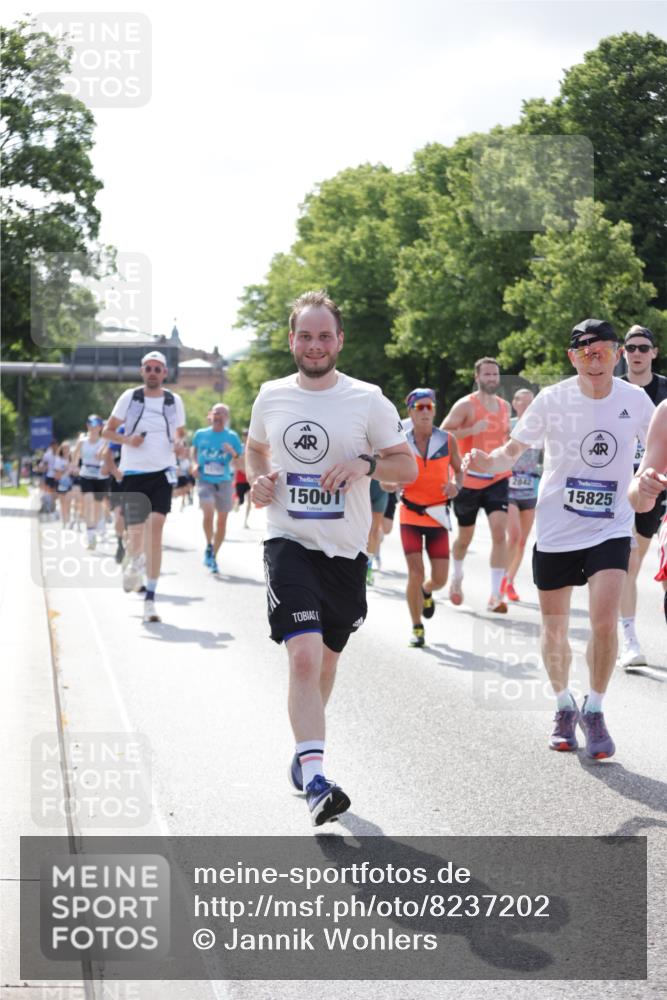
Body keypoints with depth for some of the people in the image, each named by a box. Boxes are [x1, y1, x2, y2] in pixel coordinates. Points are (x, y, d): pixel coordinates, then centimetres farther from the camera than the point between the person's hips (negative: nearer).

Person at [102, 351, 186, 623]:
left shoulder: (174, 401, 8)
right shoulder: (129, 397, 3)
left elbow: (181, 433, 21)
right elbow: (107, 431, 9)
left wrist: (180, 443, -2)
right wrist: (128, 440, -10)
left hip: (162, 472, 0)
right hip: (134, 472, 0)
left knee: (156, 530, -13)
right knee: (136, 532, -4)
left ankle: (150, 598, -9)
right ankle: (133, 563, 35)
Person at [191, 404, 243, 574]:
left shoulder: (232, 437, -1)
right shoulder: (200, 434, 3)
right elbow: (194, 450, 22)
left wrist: (233, 453, -20)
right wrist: (195, 464, 4)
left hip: (224, 482, 1)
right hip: (205, 481, -1)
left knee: (222, 520, 5)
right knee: (208, 512, -22)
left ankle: (214, 556, 23)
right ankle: (209, 546, 2)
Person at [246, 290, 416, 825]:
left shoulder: (368, 400, -2)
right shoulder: (272, 396, 4)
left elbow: (408, 466, 3)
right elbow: (255, 448, 24)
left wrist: (365, 463, -17)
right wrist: (258, 480, 2)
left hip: (346, 550, 1)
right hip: (289, 543, -1)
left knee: (326, 659, 16)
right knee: (304, 656, -19)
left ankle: (304, 748, 42)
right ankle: (315, 780, -24)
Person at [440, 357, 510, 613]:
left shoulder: (504, 406, 10)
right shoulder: (466, 405, -8)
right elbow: (442, 434, -15)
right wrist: (473, 430, -25)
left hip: (497, 479, 3)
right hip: (469, 479, -3)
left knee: (499, 530, -15)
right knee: (465, 537, 13)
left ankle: (496, 595, -15)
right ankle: (457, 577, 43)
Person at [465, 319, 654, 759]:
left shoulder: (635, 400, -4)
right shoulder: (553, 400, -9)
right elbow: (513, 450, -1)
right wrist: (488, 462, -21)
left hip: (611, 529, 0)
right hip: (556, 531, 0)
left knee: (604, 622, -16)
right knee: (555, 631, 8)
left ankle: (594, 711, 5)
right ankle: (565, 706, 33)